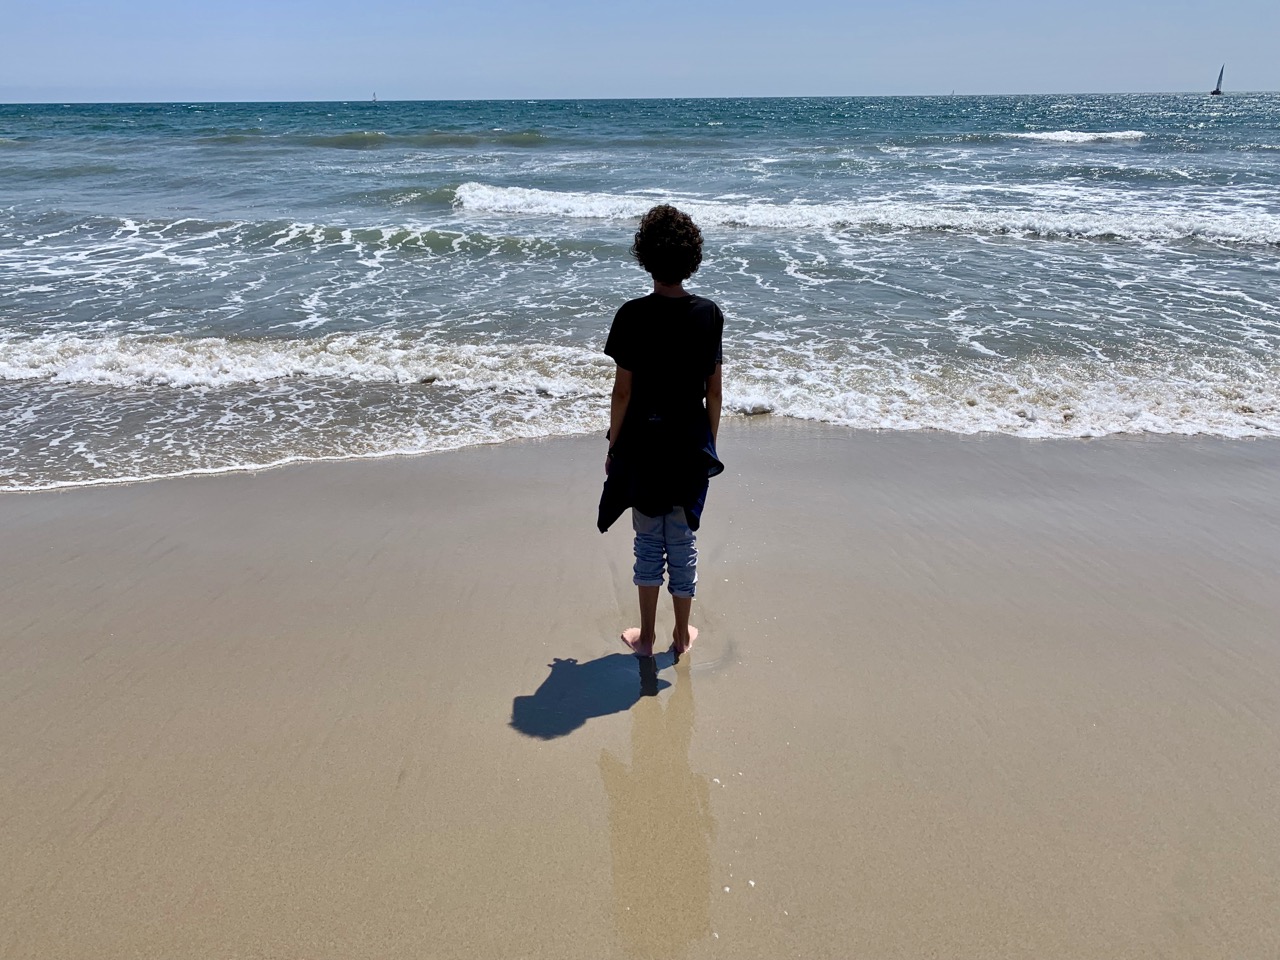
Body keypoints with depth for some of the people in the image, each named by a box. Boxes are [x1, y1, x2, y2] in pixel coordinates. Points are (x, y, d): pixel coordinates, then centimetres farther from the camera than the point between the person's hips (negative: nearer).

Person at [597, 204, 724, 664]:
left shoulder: (632, 315, -14)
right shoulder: (709, 314, -5)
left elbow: (622, 392, -10)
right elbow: (713, 391, 0)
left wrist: (613, 447, 1)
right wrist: (710, 443, 12)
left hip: (643, 445, -2)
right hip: (690, 445, 2)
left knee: (649, 543, 12)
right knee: (683, 541, 14)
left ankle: (646, 636, 23)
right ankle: (682, 635, 27)